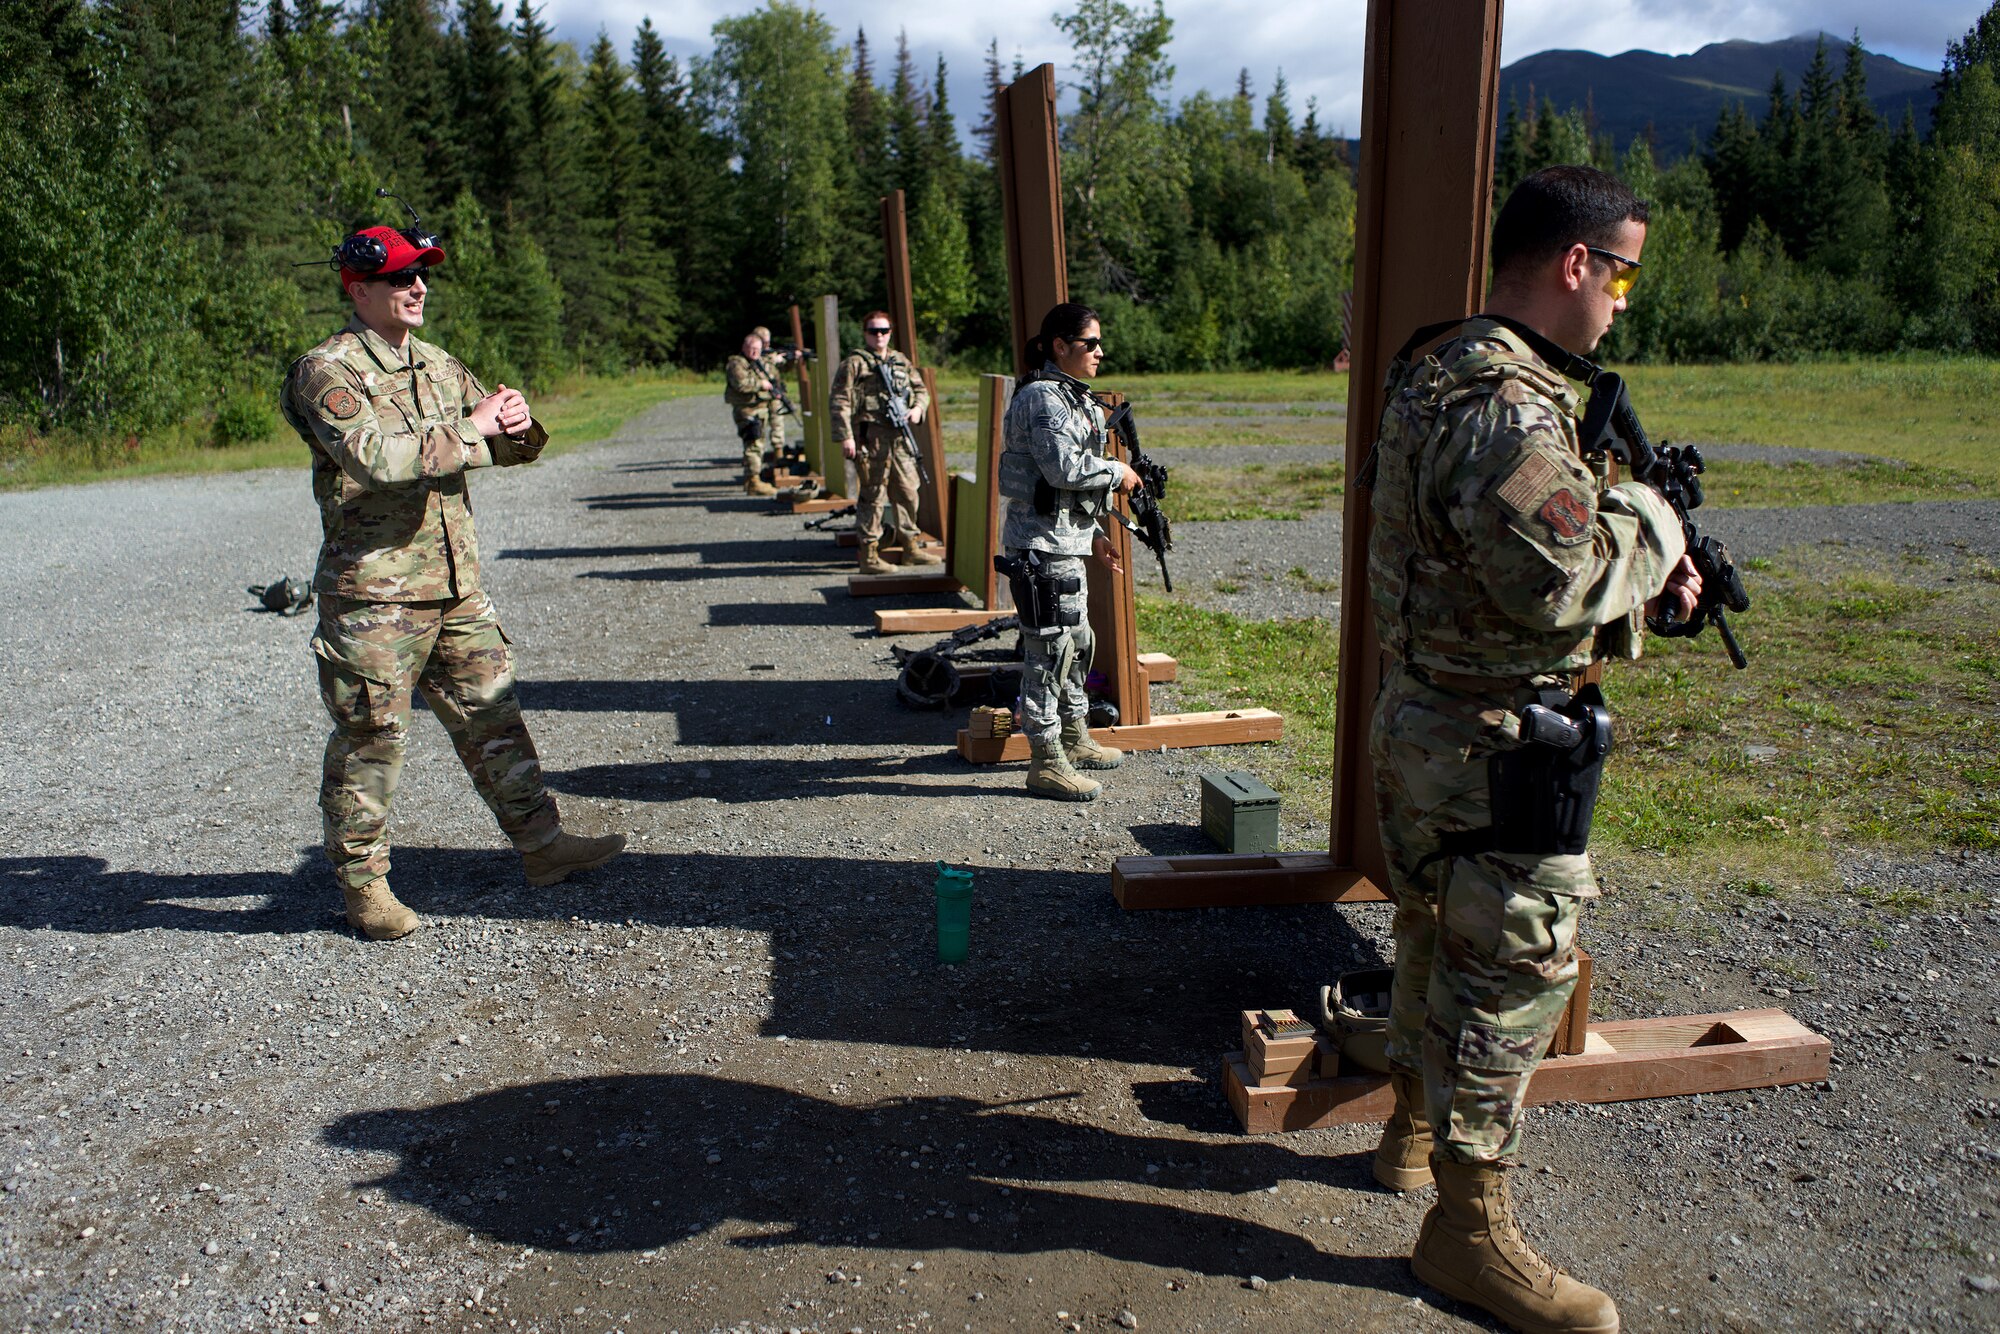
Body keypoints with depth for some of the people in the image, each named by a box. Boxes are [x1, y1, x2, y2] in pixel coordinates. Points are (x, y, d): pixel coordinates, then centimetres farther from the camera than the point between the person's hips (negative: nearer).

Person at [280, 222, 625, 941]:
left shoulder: (437, 364, 14)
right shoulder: (326, 371, -9)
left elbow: (507, 447, 16)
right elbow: (377, 455, -26)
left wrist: (517, 424, -8)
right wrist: (472, 429, -19)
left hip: (455, 584, 7)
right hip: (373, 591, -7)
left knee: (492, 712, 12)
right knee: (371, 736, 3)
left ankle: (541, 843, 22)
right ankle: (362, 882, 18)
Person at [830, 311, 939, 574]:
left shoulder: (901, 362, 16)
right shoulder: (854, 363, -3)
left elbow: (921, 390, 24)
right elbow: (840, 402, -8)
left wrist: (918, 408, 2)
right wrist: (845, 436, -17)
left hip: (900, 438, 7)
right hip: (871, 439, -7)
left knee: (907, 493, 12)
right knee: (873, 496, -5)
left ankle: (910, 548, 23)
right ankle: (869, 555, 1)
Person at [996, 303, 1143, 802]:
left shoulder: (1074, 397, 18)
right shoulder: (1042, 397, -15)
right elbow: (1063, 468, -25)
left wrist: (1093, 532, 20)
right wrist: (1118, 472, -10)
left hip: (1066, 541, 11)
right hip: (1042, 544, -11)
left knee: (1076, 641, 19)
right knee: (1049, 648, -6)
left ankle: (1074, 739, 34)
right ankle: (1046, 763, 1)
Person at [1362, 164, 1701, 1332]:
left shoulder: (1447, 374, 11)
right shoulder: (1507, 409, -23)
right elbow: (1567, 579, -31)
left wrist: (1642, 576, 5)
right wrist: (1654, 519, -12)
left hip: (1429, 722, 10)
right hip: (1496, 750, -10)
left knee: (1443, 939, 24)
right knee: (1512, 971, 2)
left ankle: (1419, 1128, 44)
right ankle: (1469, 1227, 18)